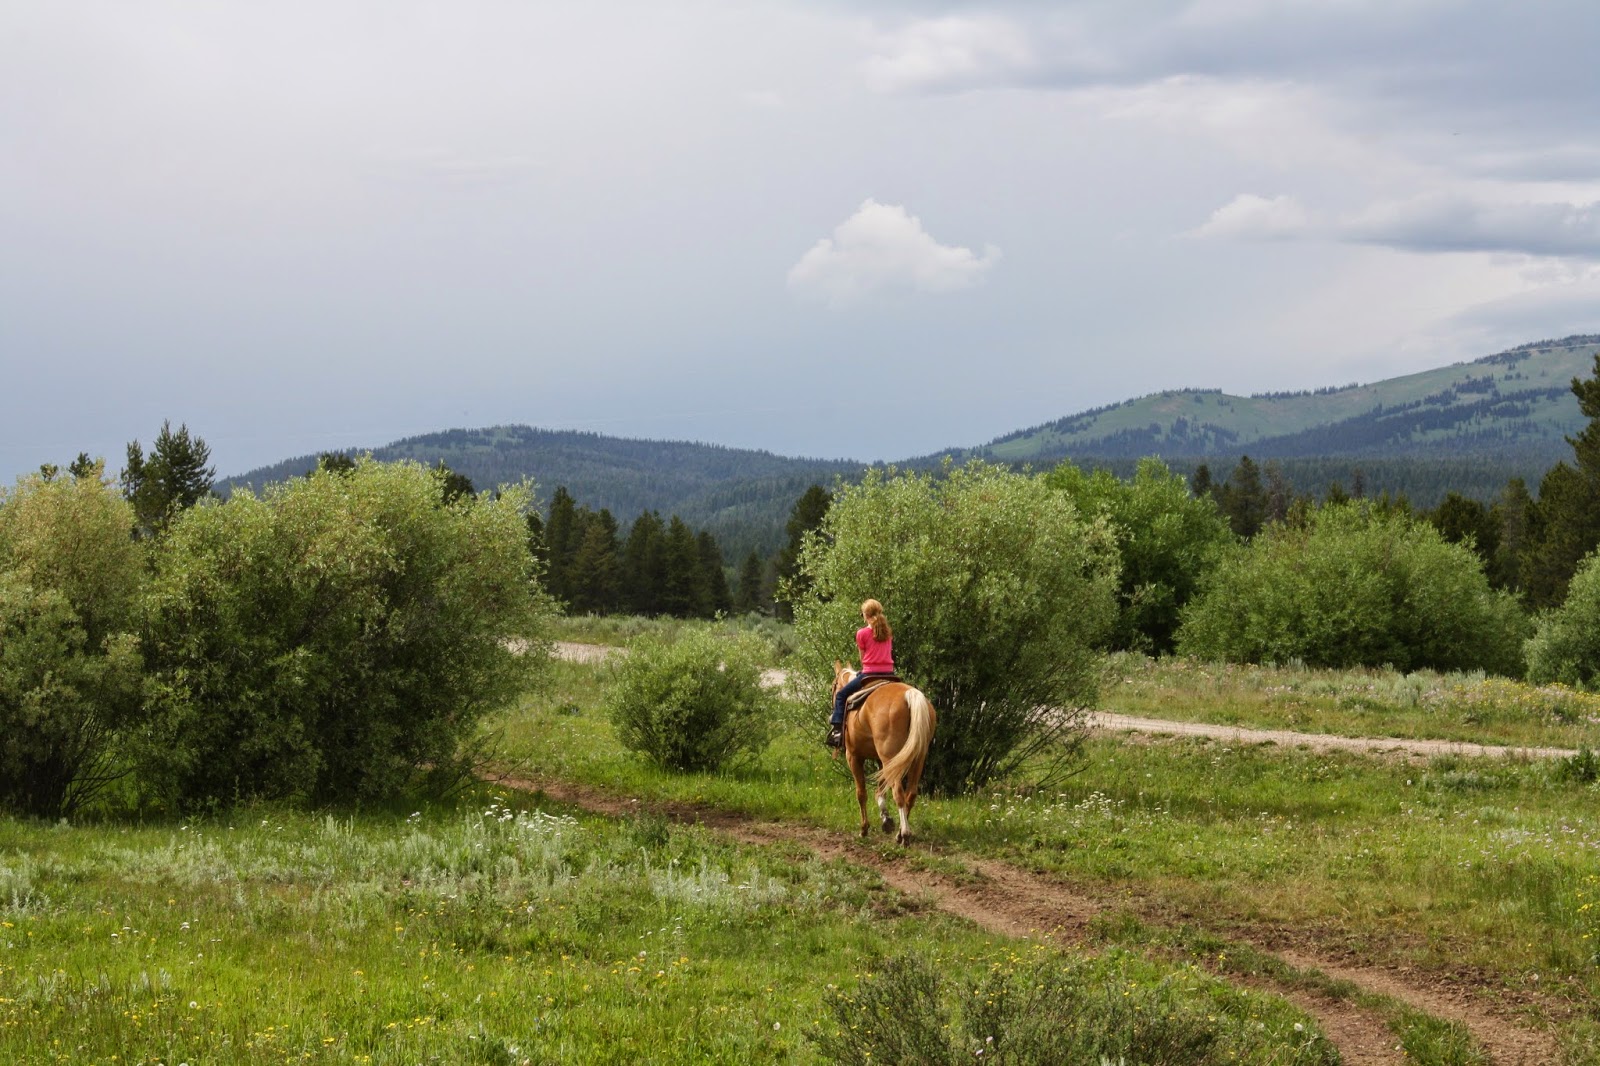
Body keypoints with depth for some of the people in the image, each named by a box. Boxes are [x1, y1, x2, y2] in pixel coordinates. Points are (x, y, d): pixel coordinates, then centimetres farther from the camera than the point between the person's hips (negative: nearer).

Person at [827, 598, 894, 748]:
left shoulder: (862, 633, -4)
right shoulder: (888, 633, 11)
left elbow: (863, 658, 3)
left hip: (869, 673, -5)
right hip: (888, 672, 5)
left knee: (841, 695, 10)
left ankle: (836, 730, -2)